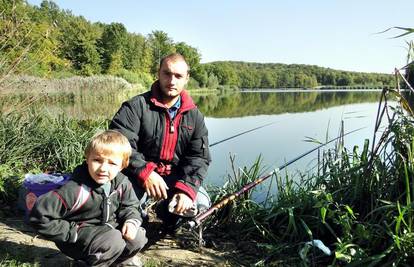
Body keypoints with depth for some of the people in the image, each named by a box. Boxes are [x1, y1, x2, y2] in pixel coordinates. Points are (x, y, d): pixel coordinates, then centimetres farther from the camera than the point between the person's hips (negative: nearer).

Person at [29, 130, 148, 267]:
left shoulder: (122, 184, -12)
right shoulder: (76, 190, -30)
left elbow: (129, 206, 6)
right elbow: (39, 214, -28)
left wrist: (132, 221, -17)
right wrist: (70, 233, -21)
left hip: (107, 227, 6)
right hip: (78, 233, -6)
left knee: (138, 238, -11)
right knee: (114, 241, -29)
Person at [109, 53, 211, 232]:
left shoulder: (195, 116, 1)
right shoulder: (136, 106, -11)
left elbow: (199, 157, -2)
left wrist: (187, 188, -19)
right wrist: (145, 173, -31)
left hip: (175, 176, 4)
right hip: (137, 175, -3)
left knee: (201, 204, -13)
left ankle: (169, 215, 21)